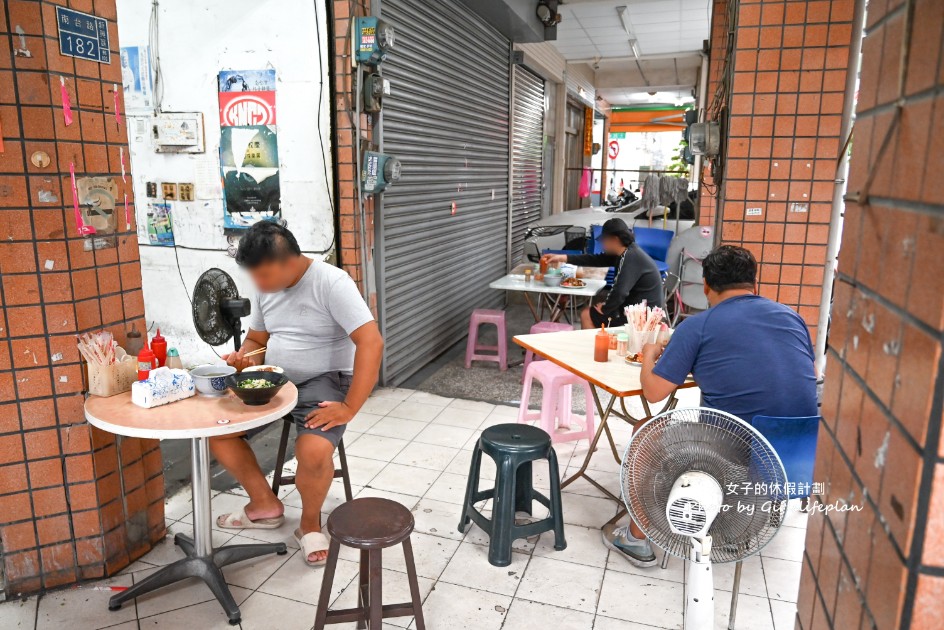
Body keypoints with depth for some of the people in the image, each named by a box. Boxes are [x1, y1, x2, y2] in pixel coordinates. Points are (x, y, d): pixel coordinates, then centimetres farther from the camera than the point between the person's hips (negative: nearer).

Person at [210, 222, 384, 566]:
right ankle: (265, 505, 12)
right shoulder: (265, 287, 3)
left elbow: (371, 342, -26)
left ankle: (310, 524, 2)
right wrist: (244, 359, -9)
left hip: (324, 381, -7)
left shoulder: (331, 282, -20)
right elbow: (256, 339, 16)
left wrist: (349, 408, -29)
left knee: (314, 451, -32)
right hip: (274, 380, 7)